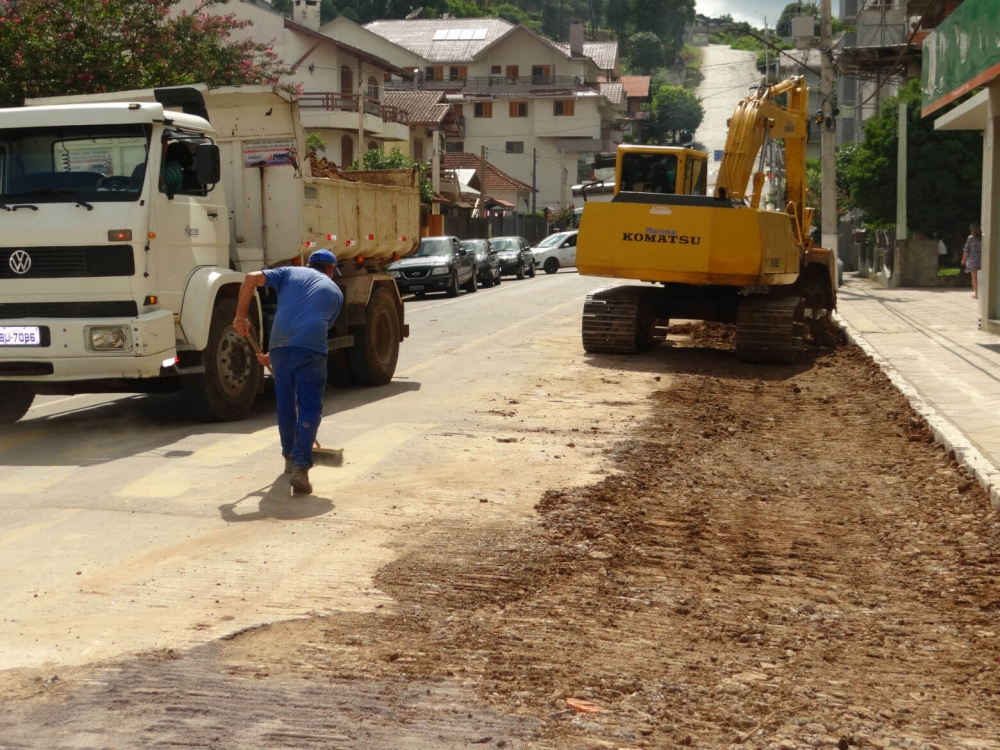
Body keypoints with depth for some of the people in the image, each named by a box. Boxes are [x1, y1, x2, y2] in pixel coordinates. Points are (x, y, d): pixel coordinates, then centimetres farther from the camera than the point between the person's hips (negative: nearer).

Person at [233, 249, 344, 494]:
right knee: (309, 408, 2)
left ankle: (290, 457, 35)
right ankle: (301, 467, -13)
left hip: (281, 344, 2)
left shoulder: (290, 272, 23)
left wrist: (241, 315, 11)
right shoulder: (335, 292, 24)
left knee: (285, 404, 19)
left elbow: (252, 278, 7)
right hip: (311, 348, -2)